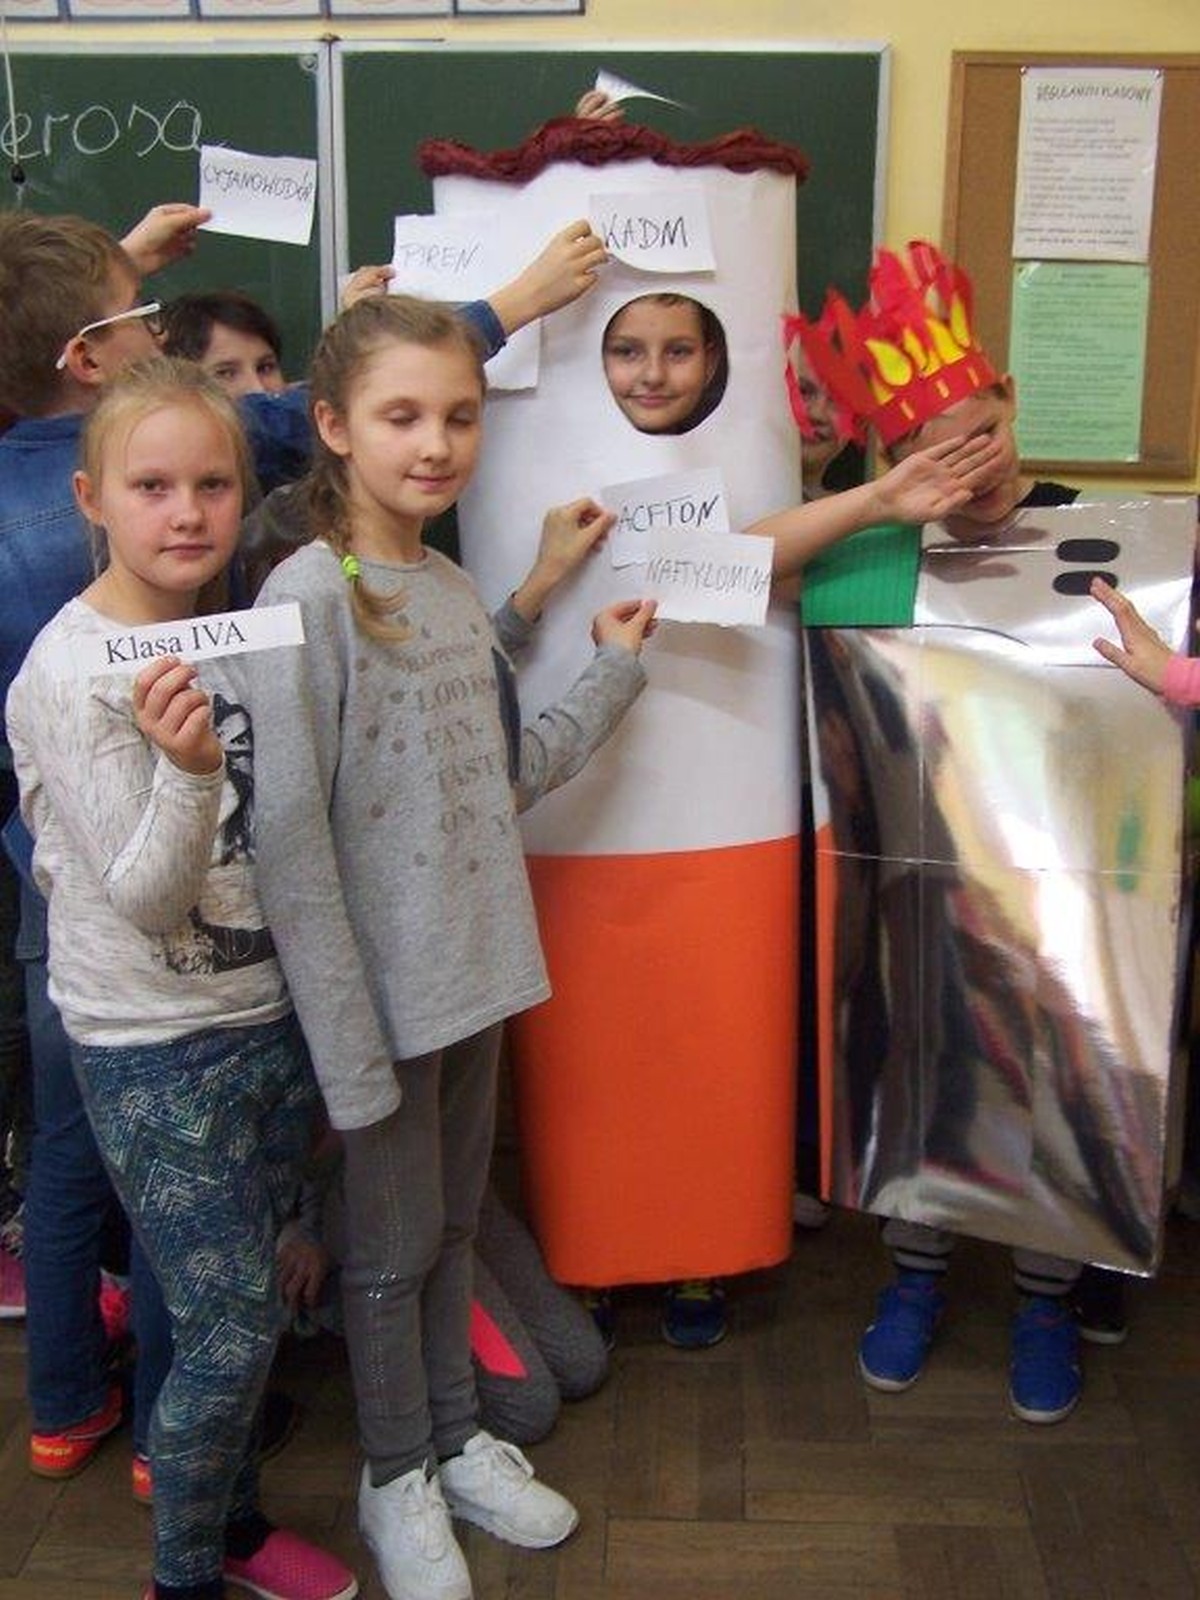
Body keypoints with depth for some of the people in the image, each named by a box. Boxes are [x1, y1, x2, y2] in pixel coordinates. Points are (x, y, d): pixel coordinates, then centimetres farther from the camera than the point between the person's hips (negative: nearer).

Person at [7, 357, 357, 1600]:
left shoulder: (234, 633, 4)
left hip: (271, 1018, 6)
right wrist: (187, 774, -37)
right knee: (232, 1324, 0)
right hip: (155, 1052, -6)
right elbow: (146, 900, -22)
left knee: (237, 1304, 18)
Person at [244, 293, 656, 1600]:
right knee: (393, 1244, 12)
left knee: (452, 1223, 22)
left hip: (475, 969, 7)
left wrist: (614, 669, 11)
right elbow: (288, 840, -20)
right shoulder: (308, 595, -17)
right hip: (381, 991, -6)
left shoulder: (454, 589, 6)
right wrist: (347, 1040, -20)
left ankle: (454, 1438, 42)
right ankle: (397, 1478, 35)